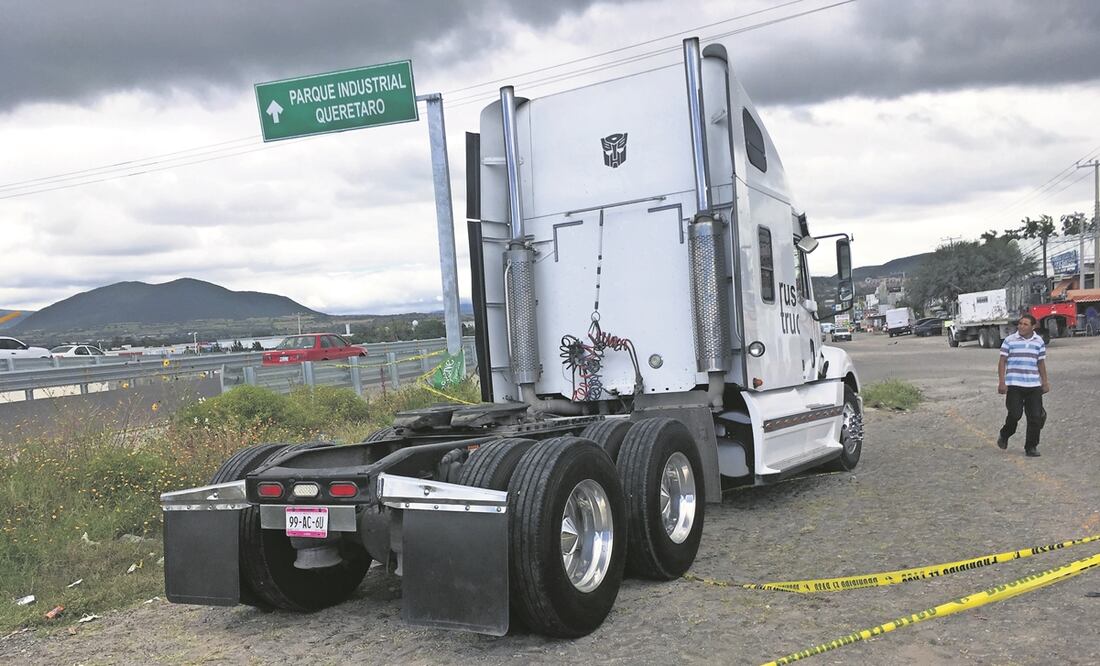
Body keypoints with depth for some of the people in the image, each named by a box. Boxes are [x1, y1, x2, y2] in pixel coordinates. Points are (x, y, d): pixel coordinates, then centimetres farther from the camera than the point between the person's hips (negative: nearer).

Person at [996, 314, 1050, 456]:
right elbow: (1002, 361, -1)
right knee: (1015, 414, -7)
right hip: (1014, 385, -3)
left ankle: (1031, 446, 12)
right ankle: (1004, 436, 21)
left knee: (1035, 416, 1)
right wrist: (1002, 382, -7)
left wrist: (1045, 382, 16)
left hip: (1034, 385, 3)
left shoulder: (1039, 341, 8)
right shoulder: (1010, 340, -1)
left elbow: (1041, 363, 16)